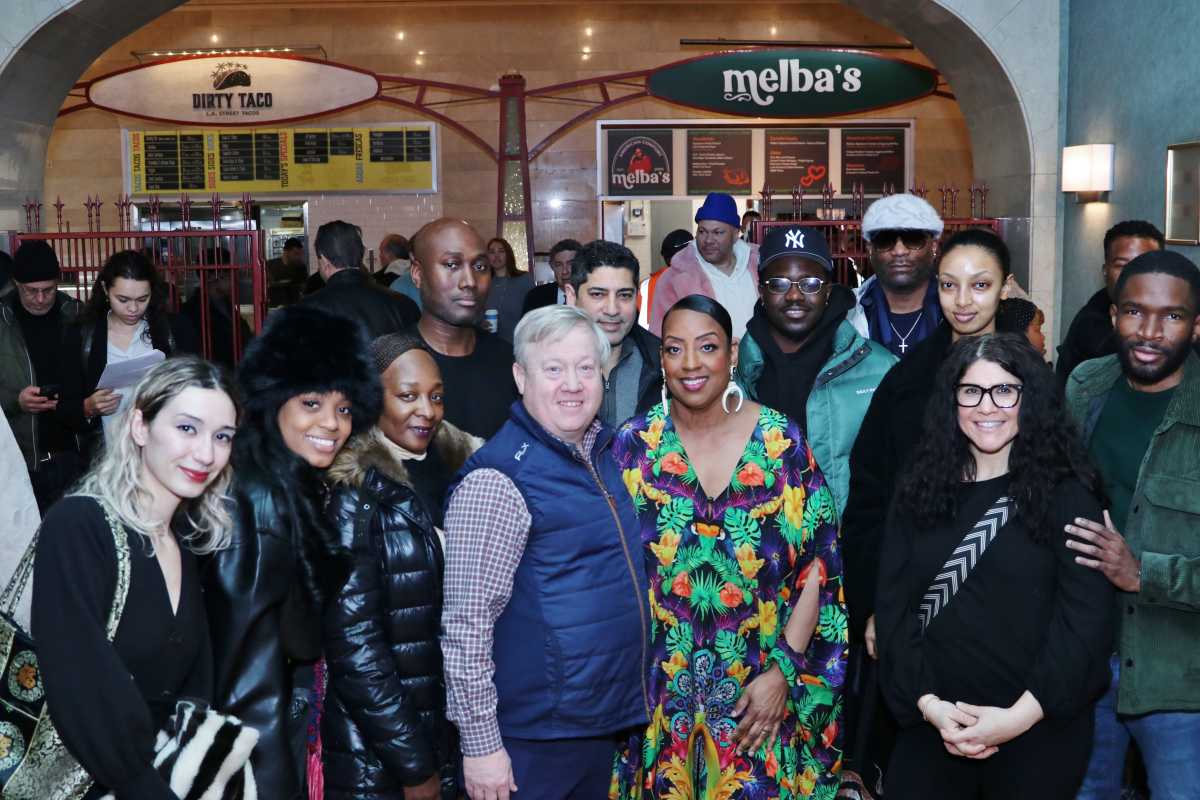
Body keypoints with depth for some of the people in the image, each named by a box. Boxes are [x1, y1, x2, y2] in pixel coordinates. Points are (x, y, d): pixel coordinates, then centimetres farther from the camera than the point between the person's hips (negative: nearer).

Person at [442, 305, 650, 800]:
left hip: (609, 723, 7)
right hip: (533, 741, -7)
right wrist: (480, 745, -18)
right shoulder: (497, 480, -19)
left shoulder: (605, 451, 5)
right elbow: (467, 626, -19)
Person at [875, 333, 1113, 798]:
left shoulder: (1066, 496, -3)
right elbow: (893, 606, 0)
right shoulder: (920, 490, 3)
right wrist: (926, 702, -11)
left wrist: (1020, 716, -16)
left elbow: (1085, 618, -9)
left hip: (1041, 731, -2)